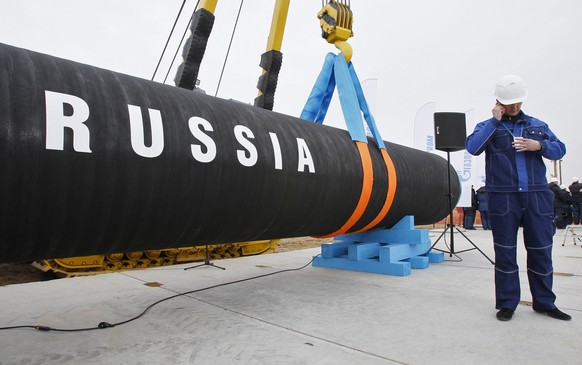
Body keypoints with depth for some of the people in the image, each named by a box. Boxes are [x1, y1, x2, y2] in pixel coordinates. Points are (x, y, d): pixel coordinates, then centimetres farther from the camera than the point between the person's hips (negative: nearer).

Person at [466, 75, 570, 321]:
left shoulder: (538, 126, 17)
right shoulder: (489, 127, 7)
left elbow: (559, 150, 12)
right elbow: (472, 147, -11)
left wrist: (539, 146, -8)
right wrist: (495, 121, -8)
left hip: (537, 197, 3)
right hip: (503, 199, -3)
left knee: (541, 250, 9)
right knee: (505, 252, 3)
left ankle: (544, 302, 24)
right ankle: (507, 304, 14)